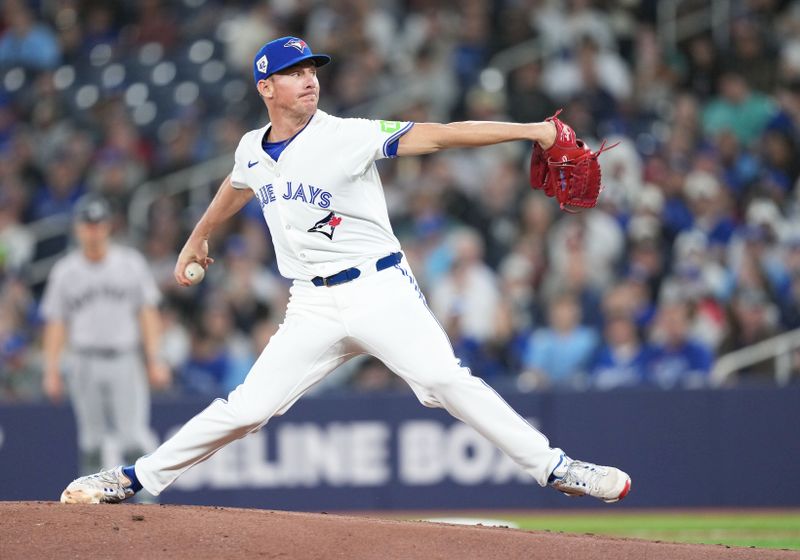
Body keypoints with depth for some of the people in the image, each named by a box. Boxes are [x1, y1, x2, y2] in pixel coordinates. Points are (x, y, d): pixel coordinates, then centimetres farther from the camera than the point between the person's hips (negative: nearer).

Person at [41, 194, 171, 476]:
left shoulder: (131, 263, 5)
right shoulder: (65, 272, 6)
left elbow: (147, 313, 4)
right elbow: (55, 324, 7)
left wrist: (154, 360, -4)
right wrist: (51, 370, -1)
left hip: (125, 360, -1)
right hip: (85, 364, 1)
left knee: (134, 439, -10)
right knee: (91, 440, 5)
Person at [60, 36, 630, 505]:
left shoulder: (347, 136, -10)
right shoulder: (253, 150, 6)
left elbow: (434, 136, -19)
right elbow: (236, 188, 30)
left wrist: (527, 130, -28)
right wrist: (198, 239, 47)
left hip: (380, 290, -4)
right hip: (314, 307, 4)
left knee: (445, 379, -21)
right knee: (247, 407, -1)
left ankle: (552, 467, -17)